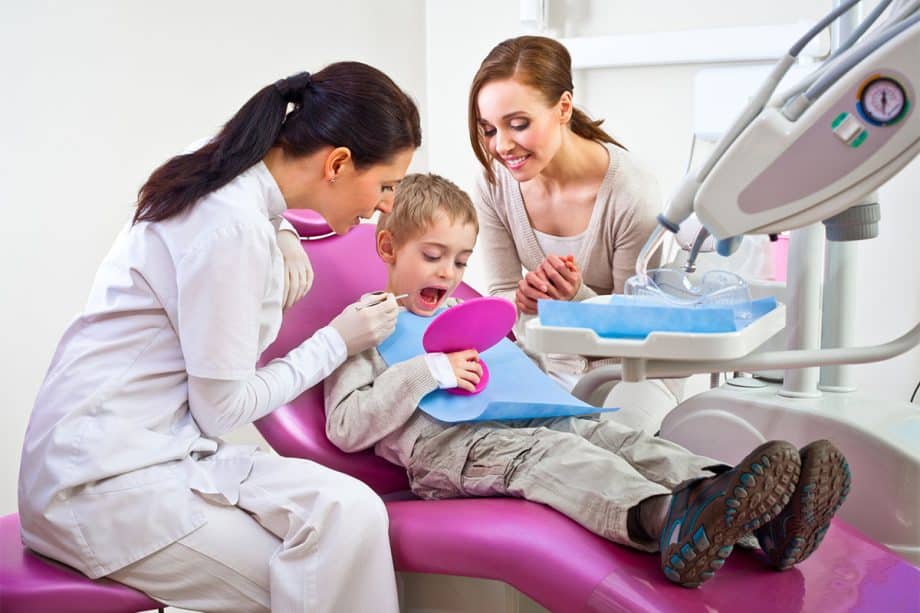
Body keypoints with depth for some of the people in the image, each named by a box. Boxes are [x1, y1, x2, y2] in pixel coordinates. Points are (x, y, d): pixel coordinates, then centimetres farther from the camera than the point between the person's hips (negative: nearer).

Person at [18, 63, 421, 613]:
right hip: (107, 479, -8)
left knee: (349, 510, -13)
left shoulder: (241, 196, 7)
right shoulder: (233, 224, -20)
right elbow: (223, 408, -14)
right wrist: (335, 342, -5)